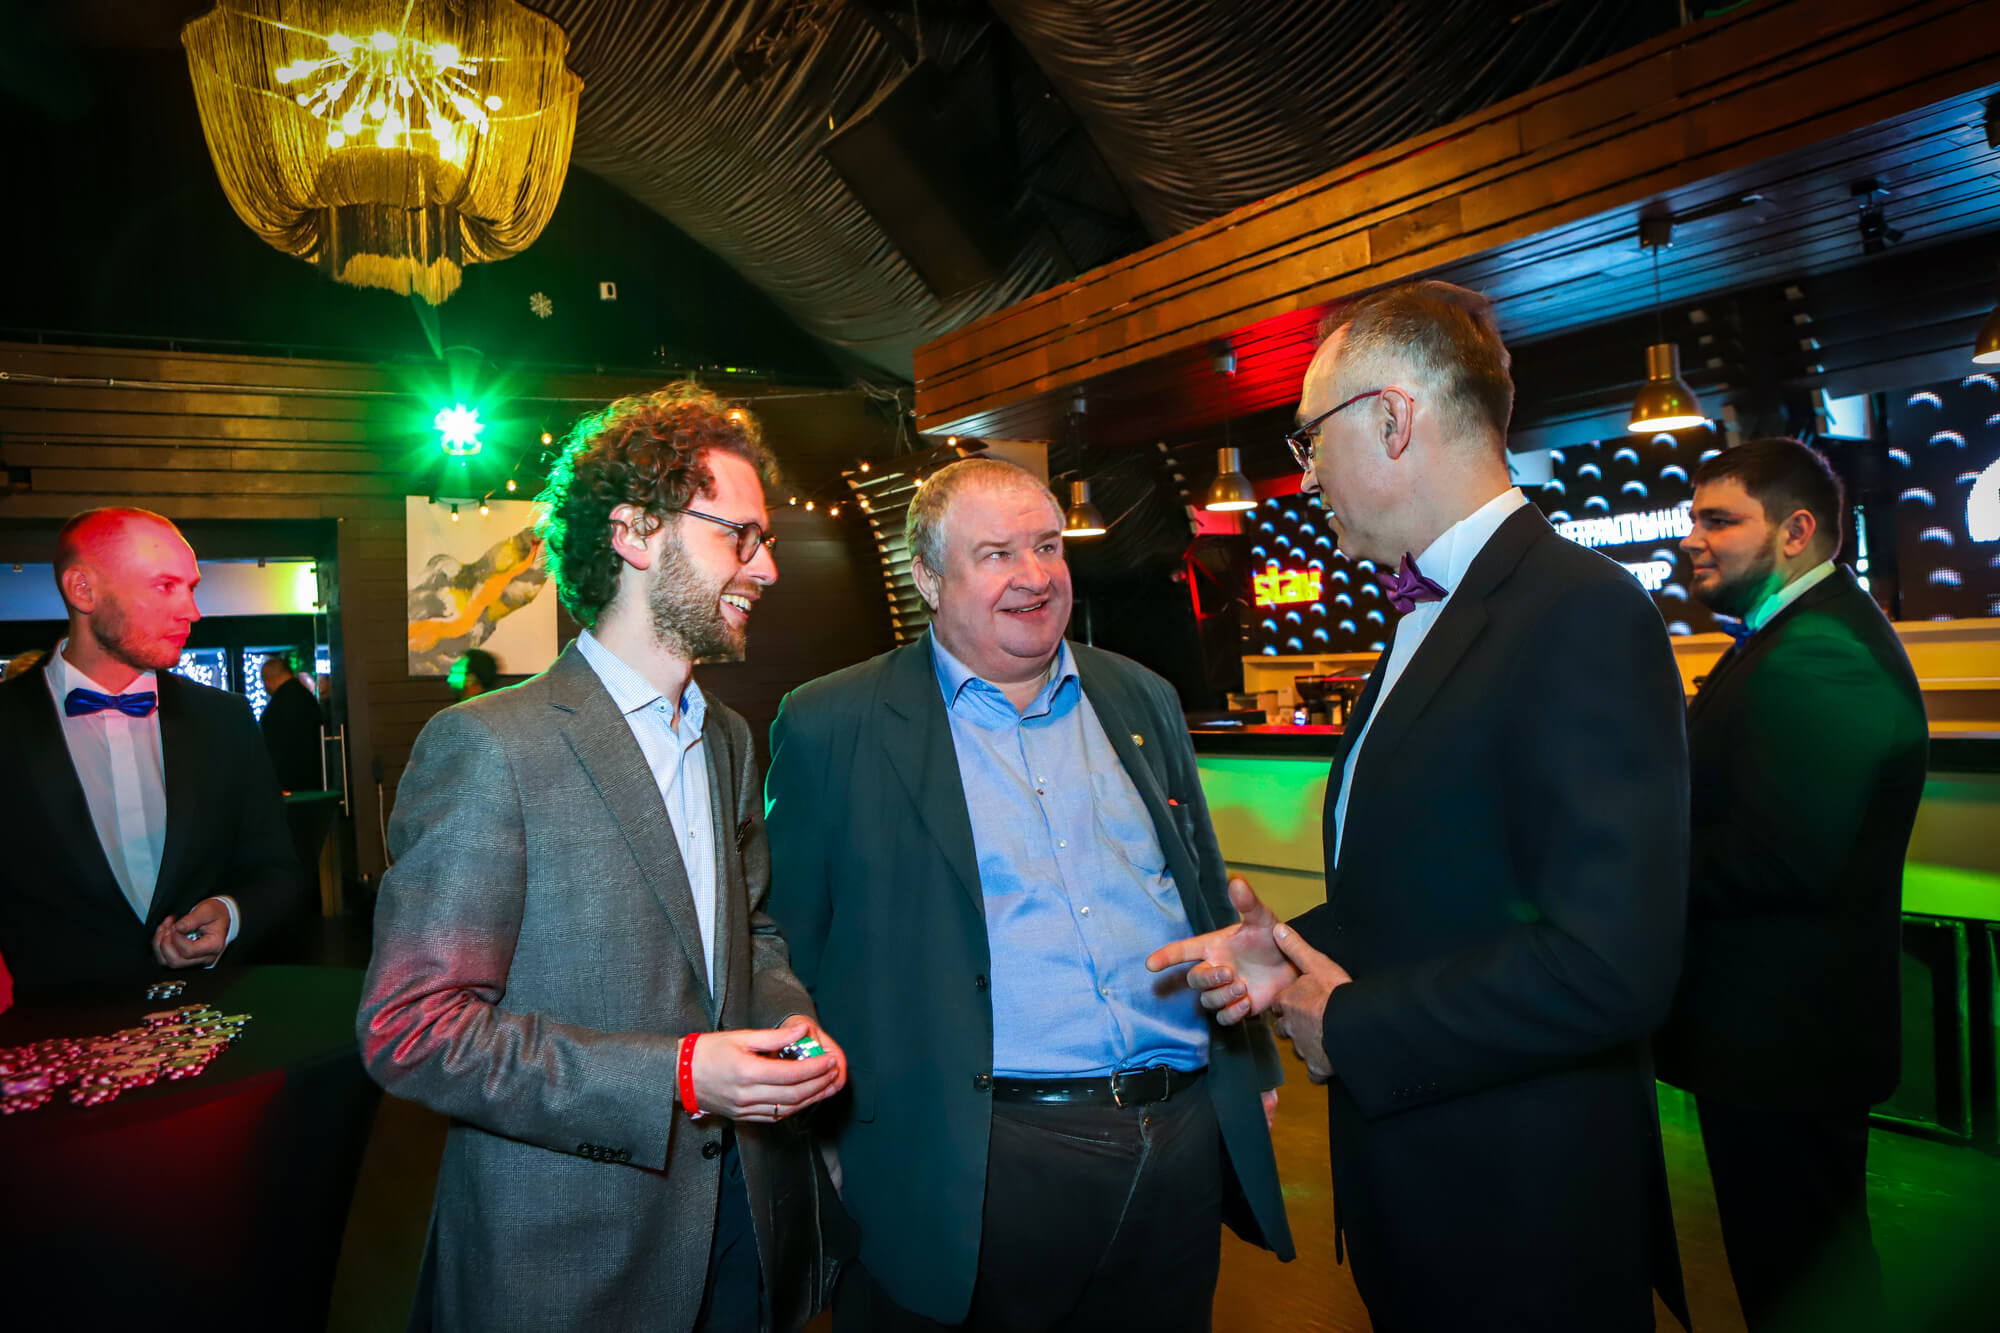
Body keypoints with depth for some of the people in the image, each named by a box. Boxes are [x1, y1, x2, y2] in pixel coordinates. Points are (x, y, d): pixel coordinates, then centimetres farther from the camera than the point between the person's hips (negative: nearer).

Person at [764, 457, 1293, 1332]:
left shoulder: (1143, 701, 10)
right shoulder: (832, 728, -3)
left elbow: (1207, 900, 16)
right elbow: (794, 949, -1)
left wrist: (1253, 1068, 14)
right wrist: (829, 1137, -5)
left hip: (1186, 1152, 5)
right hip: (965, 1177, -4)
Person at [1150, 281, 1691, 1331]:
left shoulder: (1583, 615, -21)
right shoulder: (1426, 617, 10)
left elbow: (1608, 965, -29)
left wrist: (1349, 1027, -18)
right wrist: (1293, 951, 1)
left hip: (1520, 1215, -8)